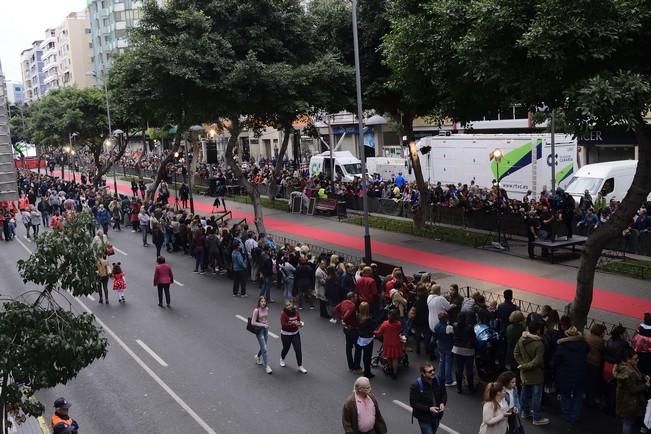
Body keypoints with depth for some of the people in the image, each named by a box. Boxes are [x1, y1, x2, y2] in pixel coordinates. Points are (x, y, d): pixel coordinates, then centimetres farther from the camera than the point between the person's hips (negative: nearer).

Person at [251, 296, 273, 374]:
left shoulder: (267, 309, -1)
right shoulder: (256, 310, -18)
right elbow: (253, 322, -18)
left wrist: (267, 325, 3)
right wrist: (263, 325, -20)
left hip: (265, 329, 6)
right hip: (259, 330, -6)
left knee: (263, 346, 19)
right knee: (264, 349, -7)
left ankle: (258, 356, 49)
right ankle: (266, 366, 2)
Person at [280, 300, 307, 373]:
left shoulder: (296, 312, -5)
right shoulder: (283, 313, -19)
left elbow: (299, 321, 6)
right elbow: (283, 324, -28)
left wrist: (301, 323, -18)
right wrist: (293, 323, -40)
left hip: (295, 334, 3)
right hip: (286, 334, -3)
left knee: (298, 350, -3)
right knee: (286, 348, 16)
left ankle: (300, 367, 7)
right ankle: (282, 359, 50)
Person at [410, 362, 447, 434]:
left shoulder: (438, 380, -9)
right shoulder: (415, 386, -23)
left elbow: (444, 393, 8)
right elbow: (413, 403, -19)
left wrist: (443, 403, -13)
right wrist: (428, 409, -26)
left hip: (437, 416, 5)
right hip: (424, 418, -5)